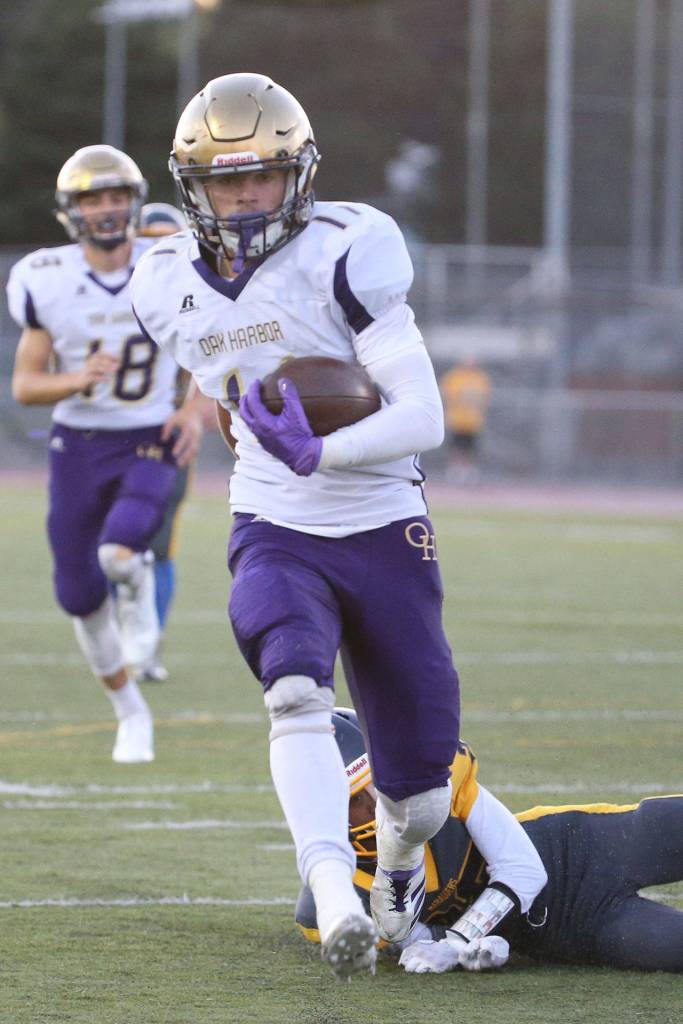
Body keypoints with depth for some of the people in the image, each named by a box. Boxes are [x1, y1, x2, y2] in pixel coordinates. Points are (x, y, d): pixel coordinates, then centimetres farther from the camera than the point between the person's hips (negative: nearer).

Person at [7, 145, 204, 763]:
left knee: (120, 550, -31)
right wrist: (76, 381, -23)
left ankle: (139, 599, 8)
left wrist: (195, 410, -9)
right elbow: (25, 386, -3)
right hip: (78, 446, 2)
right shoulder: (47, 282, -8)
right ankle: (131, 711, 28)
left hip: (150, 442, -2)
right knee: (80, 595, 5)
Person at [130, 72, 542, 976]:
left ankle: (399, 866, 42)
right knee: (295, 691, -32)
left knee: (420, 792, 6)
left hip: (384, 535, -2)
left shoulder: (343, 257, -16)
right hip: (276, 535, 2)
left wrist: (320, 452, -34)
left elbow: (425, 418, -22)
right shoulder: (170, 290, 0)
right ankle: (337, 905, -44)